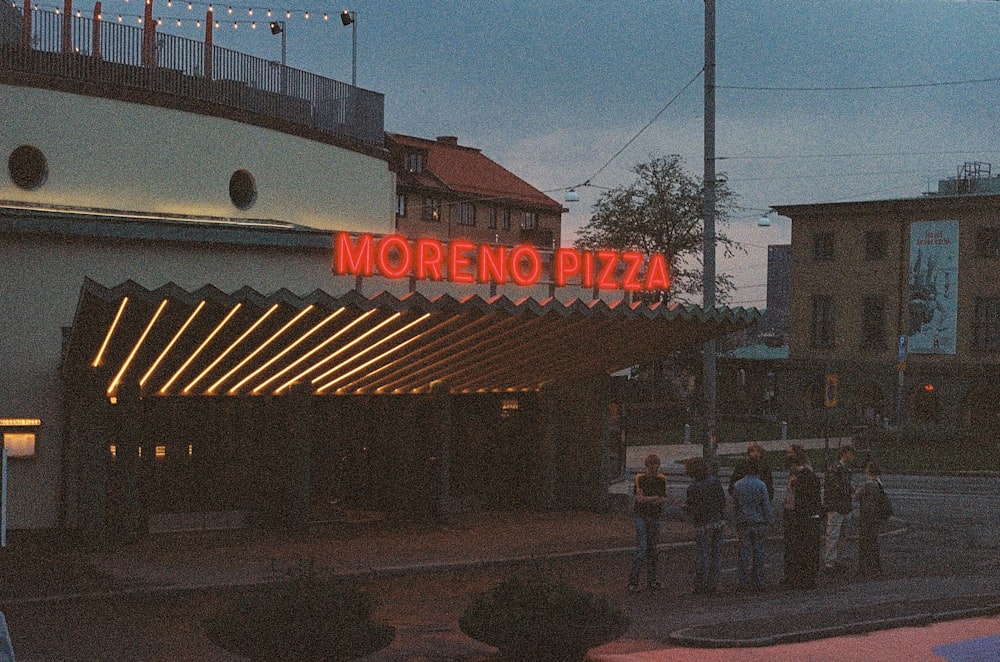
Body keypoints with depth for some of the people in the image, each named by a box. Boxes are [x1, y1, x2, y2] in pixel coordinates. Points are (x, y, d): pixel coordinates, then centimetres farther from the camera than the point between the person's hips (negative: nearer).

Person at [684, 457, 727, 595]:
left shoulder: (693, 488, -14)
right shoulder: (714, 480, -1)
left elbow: (692, 510, -10)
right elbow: (723, 500, 5)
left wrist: (685, 506, 11)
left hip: (705, 525, -4)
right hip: (720, 521, 4)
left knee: (703, 555, 4)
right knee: (716, 554, 9)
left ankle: (700, 585, 6)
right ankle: (712, 585, 11)